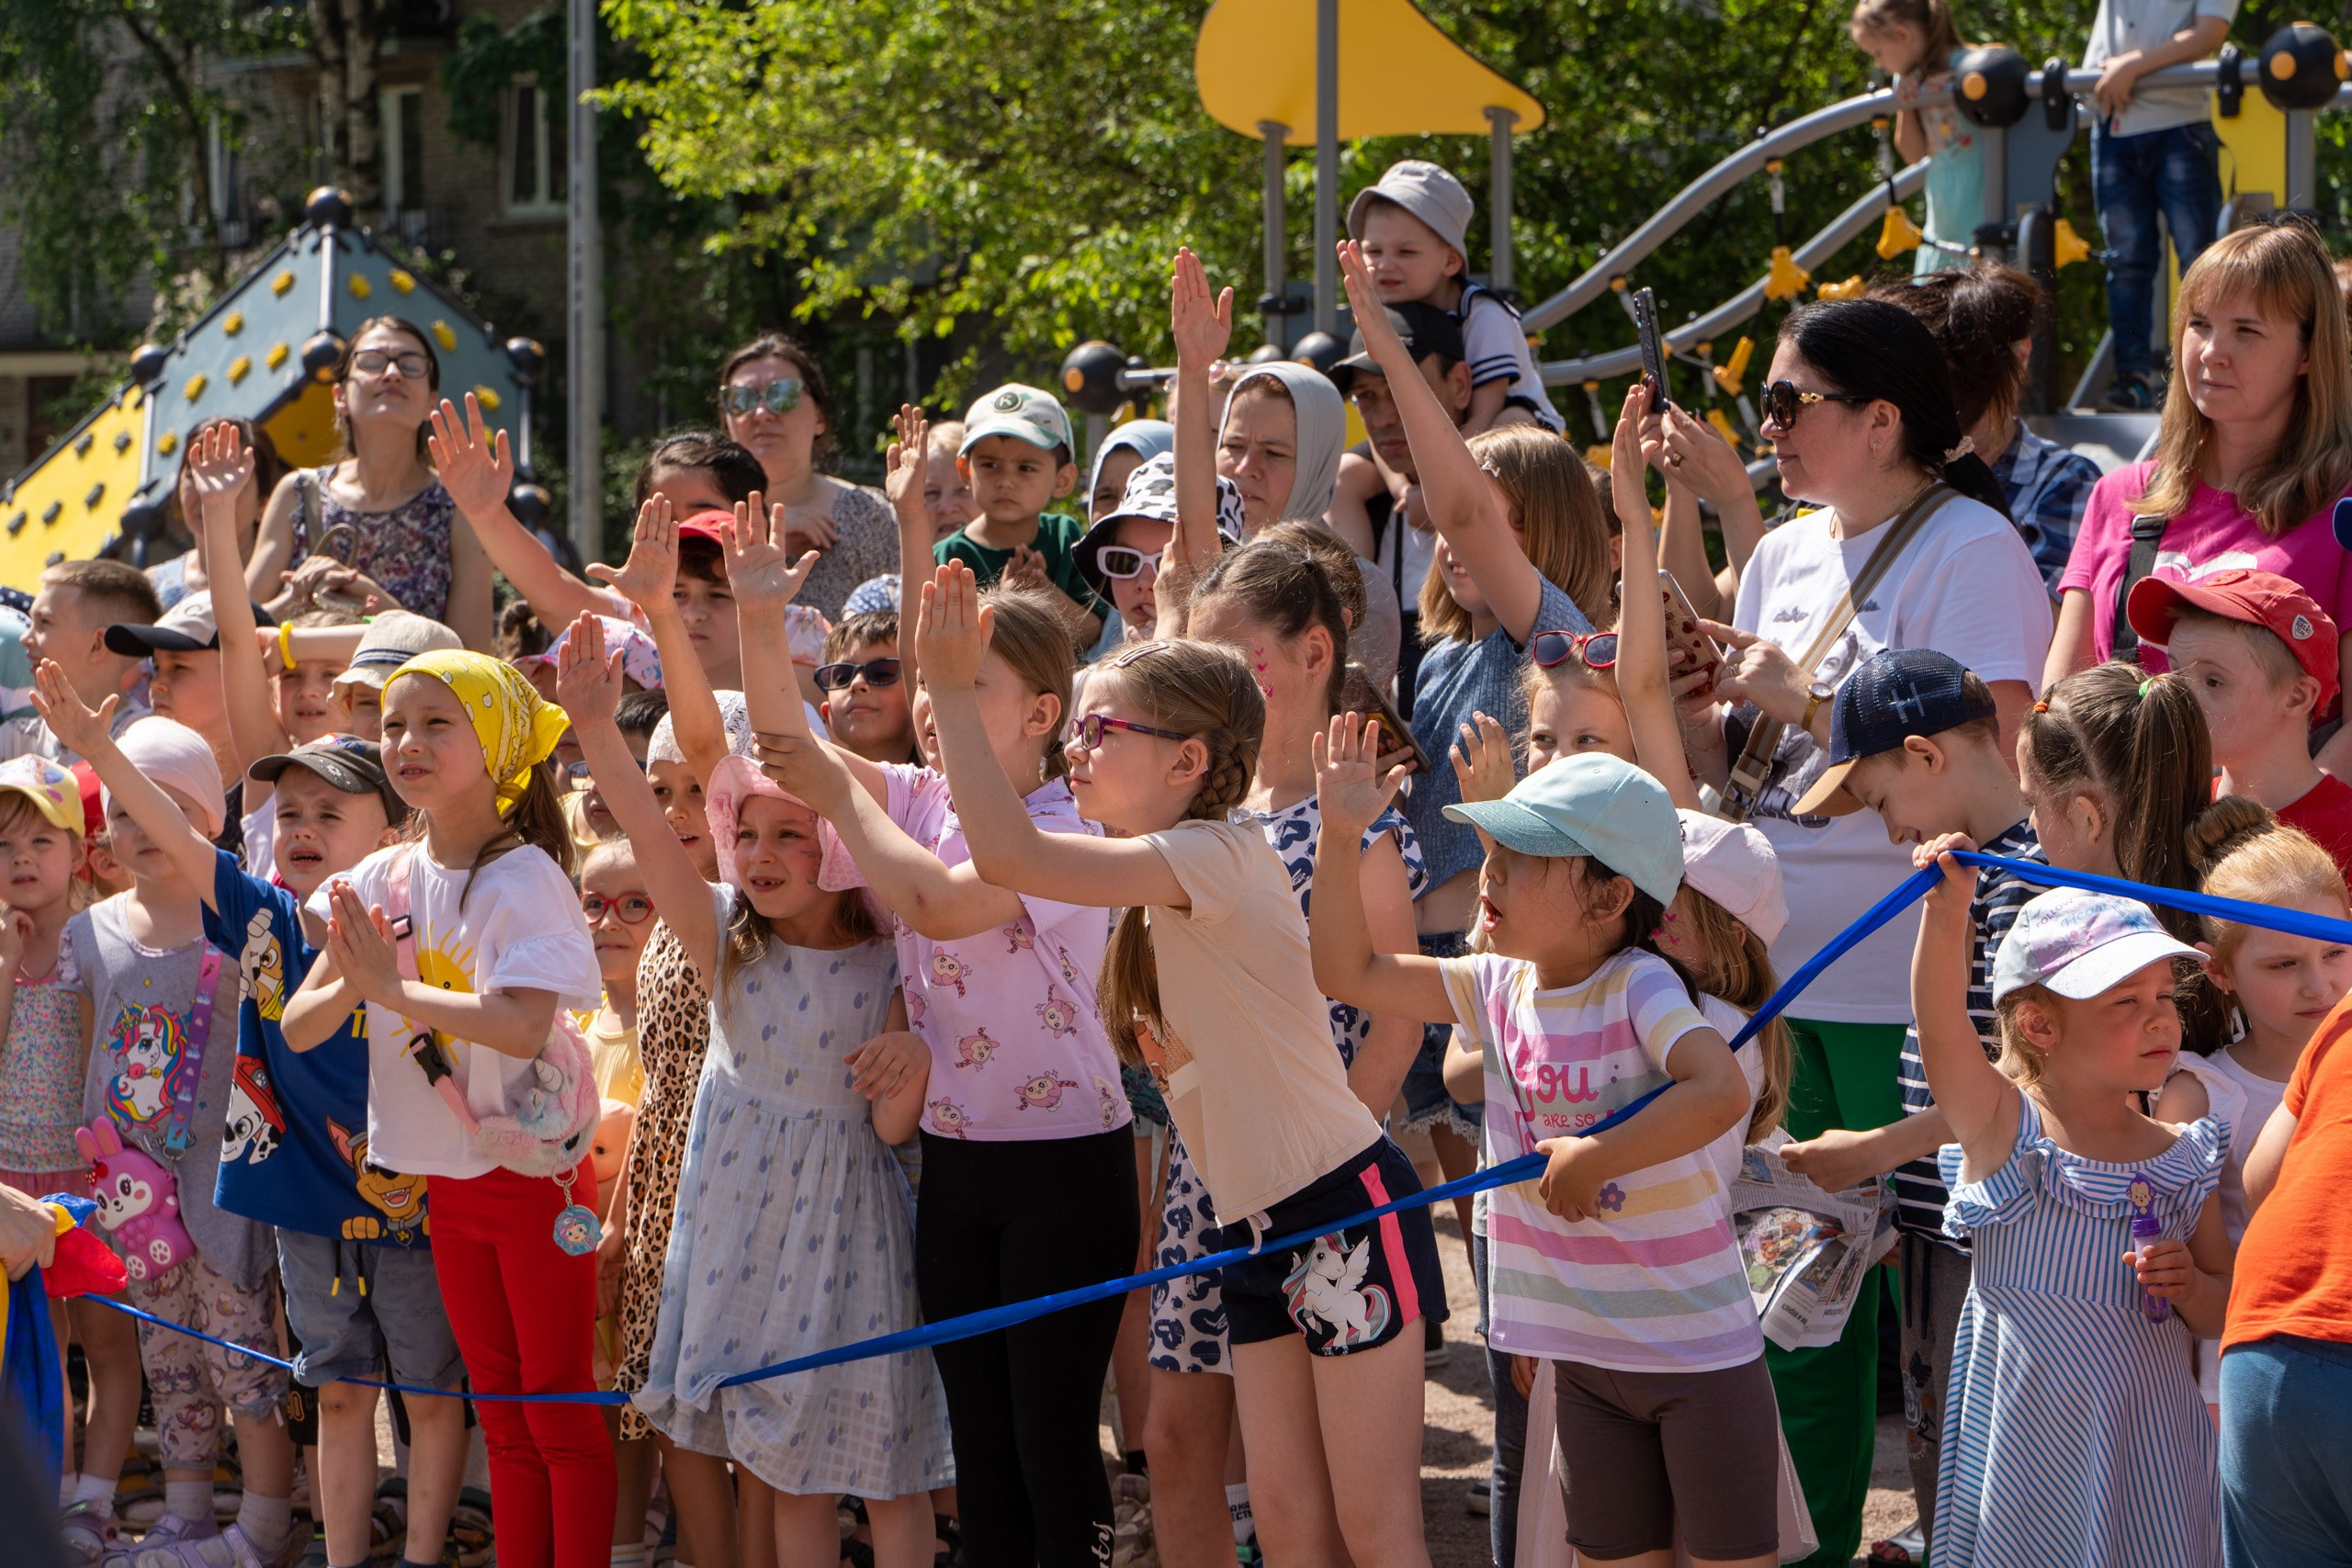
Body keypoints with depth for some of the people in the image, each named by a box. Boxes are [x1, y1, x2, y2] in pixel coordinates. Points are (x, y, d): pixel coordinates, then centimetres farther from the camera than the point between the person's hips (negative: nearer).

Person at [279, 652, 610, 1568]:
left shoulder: (525, 877, -15)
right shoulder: (384, 879, 2)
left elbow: (523, 1027, -30)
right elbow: (297, 1028, -1)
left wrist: (394, 984, -25)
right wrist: (351, 982, -22)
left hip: (533, 1171, -6)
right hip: (447, 1177, 6)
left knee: (560, 1408, 0)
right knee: (502, 1414, 14)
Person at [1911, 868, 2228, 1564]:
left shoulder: (2184, 1161, 3)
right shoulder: (2004, 1129, -6)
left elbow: (2223, 1315, 11)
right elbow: (1942, 1029, -23)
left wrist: (2189, 1287, -12)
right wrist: (1947, 913, -37)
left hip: (2149, 1452, 3)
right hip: (2026, 1446, -3)